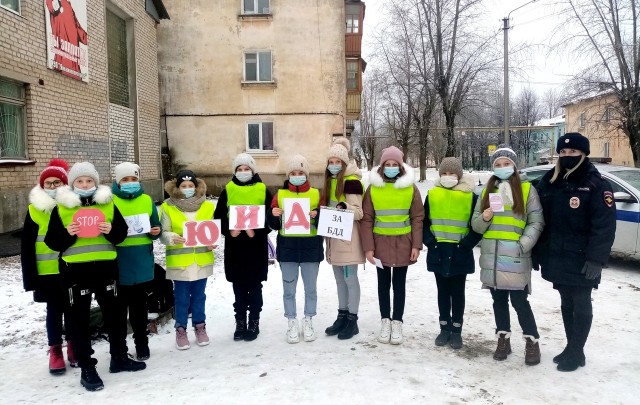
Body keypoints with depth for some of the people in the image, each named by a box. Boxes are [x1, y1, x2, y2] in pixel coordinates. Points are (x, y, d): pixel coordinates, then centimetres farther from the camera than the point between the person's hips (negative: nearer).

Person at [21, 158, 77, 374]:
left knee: (72, 310, 11)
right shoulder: (34, 210, -1)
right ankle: (55, 351, 21)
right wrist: (30, 277, -5)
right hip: (48, 273, 0)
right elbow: (27, 246, 0)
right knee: (54, 311, 9)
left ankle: (73, 346, 27)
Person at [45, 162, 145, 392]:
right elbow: (51, 241, 0)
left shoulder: (108, 203, 6)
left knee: (113, 313, 13)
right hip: (75, 270, -2)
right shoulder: (61, 207, 0)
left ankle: (119, 358, 29)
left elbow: (122, 233, 7)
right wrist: (67, 234, -19)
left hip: (105, 267, 3)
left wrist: (111, 231, -14)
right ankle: (87, 369, 14)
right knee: (80, 318, 4)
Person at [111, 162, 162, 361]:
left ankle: (142, 344, 24)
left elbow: (155, 227, 13)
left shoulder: (147, 200, 8)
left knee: (139, 305, 13)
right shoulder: (109, 201, -2)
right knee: (119, 306, 6)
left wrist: (156, 231, -8)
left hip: (142, 262, 3)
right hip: (119, 262, -2)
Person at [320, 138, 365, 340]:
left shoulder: (352, 181, -11)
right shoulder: (330, 180, 14)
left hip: (348, 237, -8)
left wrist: (344, 208, -34)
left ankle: (352, 320, 6)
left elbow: (357, 212, -16)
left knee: (350, 278, -3)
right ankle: (342, 316, 24)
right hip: (334, 237, 8)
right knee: (340, 279, 14)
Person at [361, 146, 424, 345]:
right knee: (383, 283, 11)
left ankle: (397, 323, 20)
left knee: (399, 284, 9)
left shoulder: (410, 188, -2)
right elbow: (366, 219, -2)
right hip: (380, 242, 1)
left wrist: (416, 245, -6)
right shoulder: (373, 188, -2)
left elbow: (417, 218, -1)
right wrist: (368, 247, -7)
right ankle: (385, 321, 24)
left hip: (403, 243, 0)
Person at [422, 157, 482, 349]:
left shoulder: (470, 195, -4)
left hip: (460, 252, -2)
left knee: (457, 292, 8)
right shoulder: (432, 194, 3)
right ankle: (445, 328, 24)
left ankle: (456, 330, 19)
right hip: (438, 251, 2)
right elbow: (424, 221, 8)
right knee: (443, 291, 12)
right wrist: (429, 240, -3)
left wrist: (467, 243, -10)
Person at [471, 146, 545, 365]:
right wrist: (484, 219, -10)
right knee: (499, 300, 12)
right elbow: (476, 224, 12)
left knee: (519, 301, -4)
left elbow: (536, 222, -2)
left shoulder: (527, 189, 1)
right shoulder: (487, 191, 13)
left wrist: (523, 245, -14)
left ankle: (532, 342, 12)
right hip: (491, 256, 4)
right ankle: (503, 339, 24)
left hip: (515, 257, -4)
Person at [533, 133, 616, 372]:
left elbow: (605, 226, -15)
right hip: (557, 258, 6)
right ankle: (571, 348, 30)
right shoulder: (549, 182, 8)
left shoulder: (596, 185, -10)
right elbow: (540, 220, 11)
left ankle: (577, 352, 18)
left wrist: (596, 259, -21)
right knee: (566, 303, 16)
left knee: (581, 304, 6)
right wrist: (538, 253, 9)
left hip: (581, 260, -6)